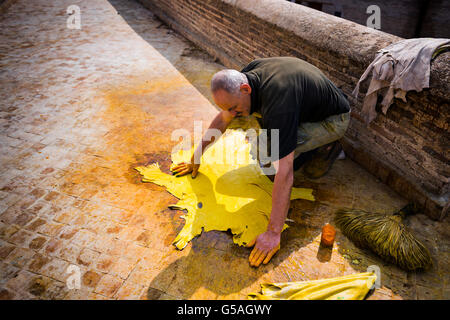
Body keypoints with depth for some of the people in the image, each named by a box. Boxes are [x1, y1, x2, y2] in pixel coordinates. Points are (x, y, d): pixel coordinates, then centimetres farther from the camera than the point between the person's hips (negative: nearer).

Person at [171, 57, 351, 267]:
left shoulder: (278, 105, -40)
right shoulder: (247, 74, -13)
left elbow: (284, 173, -41)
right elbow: (224, 117, 4)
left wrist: (273, 233, -37)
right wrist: (198, 154, 11)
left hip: (333, 119, -8)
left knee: (272, 163, -26)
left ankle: (327, 147, -1)